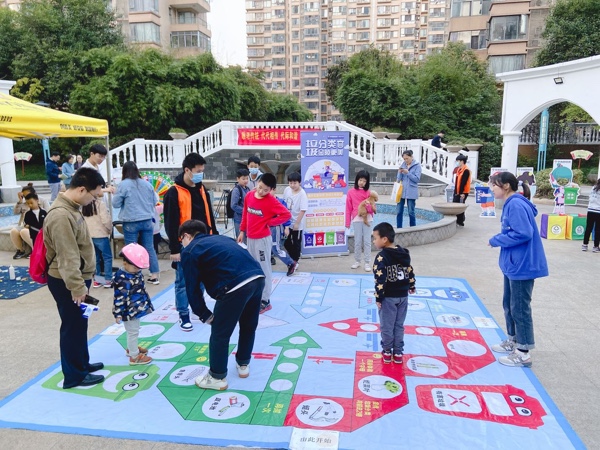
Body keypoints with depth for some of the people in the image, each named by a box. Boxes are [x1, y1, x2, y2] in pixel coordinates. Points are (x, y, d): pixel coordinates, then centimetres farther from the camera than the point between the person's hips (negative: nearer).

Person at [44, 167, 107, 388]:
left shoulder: (72, 208, 7)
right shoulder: (61, 216, -26)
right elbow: (67, 257, -27)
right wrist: (77, 287, -24)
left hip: (77, 277, 10)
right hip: (66, 281, -10)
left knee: (80, 324, 20)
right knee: (73, 326, 3)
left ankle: (82, 363, 35)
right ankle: (74, 375, 17)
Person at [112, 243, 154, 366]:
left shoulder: (136, 272, 3)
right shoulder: (121, 278, -25)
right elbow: (119, 297, -25)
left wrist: (147, 303, 25)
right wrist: (118, 314, -23)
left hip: (137, 308, 9)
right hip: (129, 311, -9)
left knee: (134, 331, 25)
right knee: (133, 332, 2)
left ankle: (131, 348, 44)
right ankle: (134, 356, 15)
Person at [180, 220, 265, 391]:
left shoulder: (189, 251, 14)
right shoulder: (221, 238, 32)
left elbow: (192, 288, 10)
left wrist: (204, 315, 21)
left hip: (236, 285, -7)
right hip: (258, 277, 7)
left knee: (219, 334, 14)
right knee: (249, 326, 28)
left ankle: (217, 378, 29)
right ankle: (243, 365, 45)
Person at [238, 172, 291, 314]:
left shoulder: (271, 201, -15)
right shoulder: (249, 196, 2)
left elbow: (287, 215, -18)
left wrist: (269, 222, -14)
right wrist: (242, 231, 14)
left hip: (263, 239, -6)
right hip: (250, 238, 7)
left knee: (264, 269, 1)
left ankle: (265, 301, 10)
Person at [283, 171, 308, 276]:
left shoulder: (302, 194, -20)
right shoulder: (287, 190, -2)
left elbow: (303, 210, -22)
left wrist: (297, 223, -21)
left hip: (297, 224, -6)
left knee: (296, 244, 7)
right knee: (286, 243, 15)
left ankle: (294, 263, 23)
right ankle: (293, 259, 35)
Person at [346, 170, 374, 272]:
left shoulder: (368, 192, 6)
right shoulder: (351, 192, 3)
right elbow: (348, 208, 4)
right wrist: (347, 222, 3)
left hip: (368, 218, 0)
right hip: (356, 219, 0)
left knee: (367, 241, 3)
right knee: (357, 241, 7)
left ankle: (367, 263, 9)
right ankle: (357, 261, 20)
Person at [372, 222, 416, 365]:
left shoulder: (382, 257, -19)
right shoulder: (404, 253, 2)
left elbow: (380, 280, -20)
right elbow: (410, 272, 10)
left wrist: (378, 298, -11)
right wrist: (412, 287, 26)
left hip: (388, 297, -6)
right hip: (403, 296, 6)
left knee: (387, 326, 9)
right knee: (399, 326, 15)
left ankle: (387, 352, 21)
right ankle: (398, 353, 22)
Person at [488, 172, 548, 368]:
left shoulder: (516, 205, -20)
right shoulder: (511, 204, 10)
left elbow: (523, 233, -27)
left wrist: (496, 240, -17)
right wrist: (498, 239, 1)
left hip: (522, 265, -10)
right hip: (513, 264, 10)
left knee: (520, 308, 0)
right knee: (509, 303, 20)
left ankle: (523, 353, 12)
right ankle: (512, 341, 35)